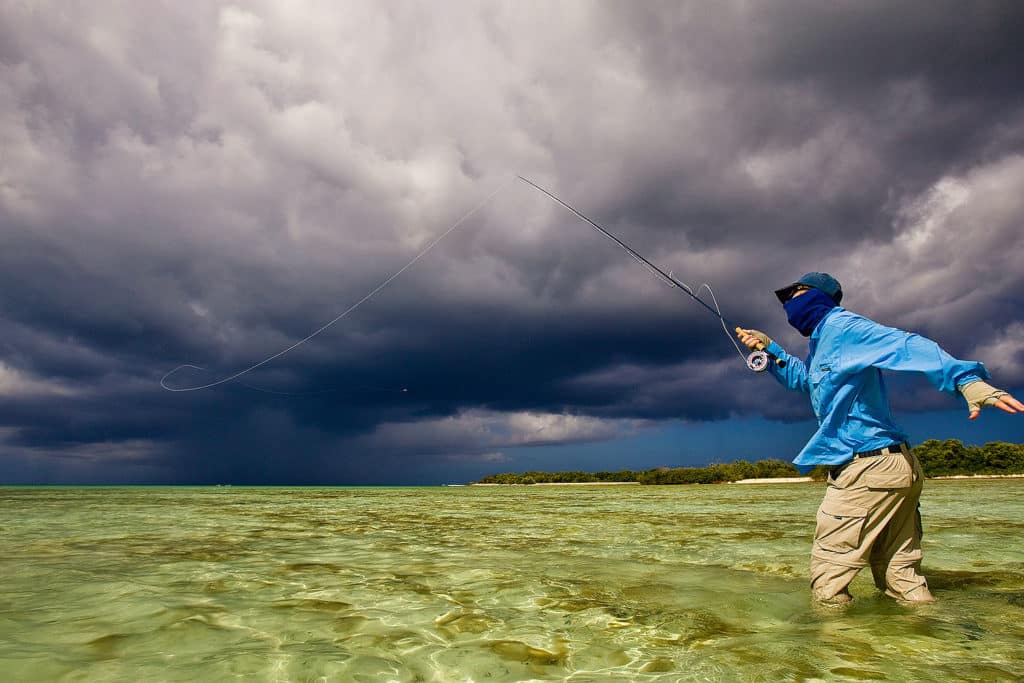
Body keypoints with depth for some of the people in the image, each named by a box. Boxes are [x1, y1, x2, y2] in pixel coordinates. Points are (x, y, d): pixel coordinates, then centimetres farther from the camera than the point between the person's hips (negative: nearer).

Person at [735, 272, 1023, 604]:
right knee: (901, 579, 15)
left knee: (827, 582, -4)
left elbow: (904, 346, -24)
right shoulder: (821, 342, 22)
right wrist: (769, 349, 29)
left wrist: (967, 379, -38)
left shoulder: (842, 326, -8)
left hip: (868, 470, -10)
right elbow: (802, 378, 41)